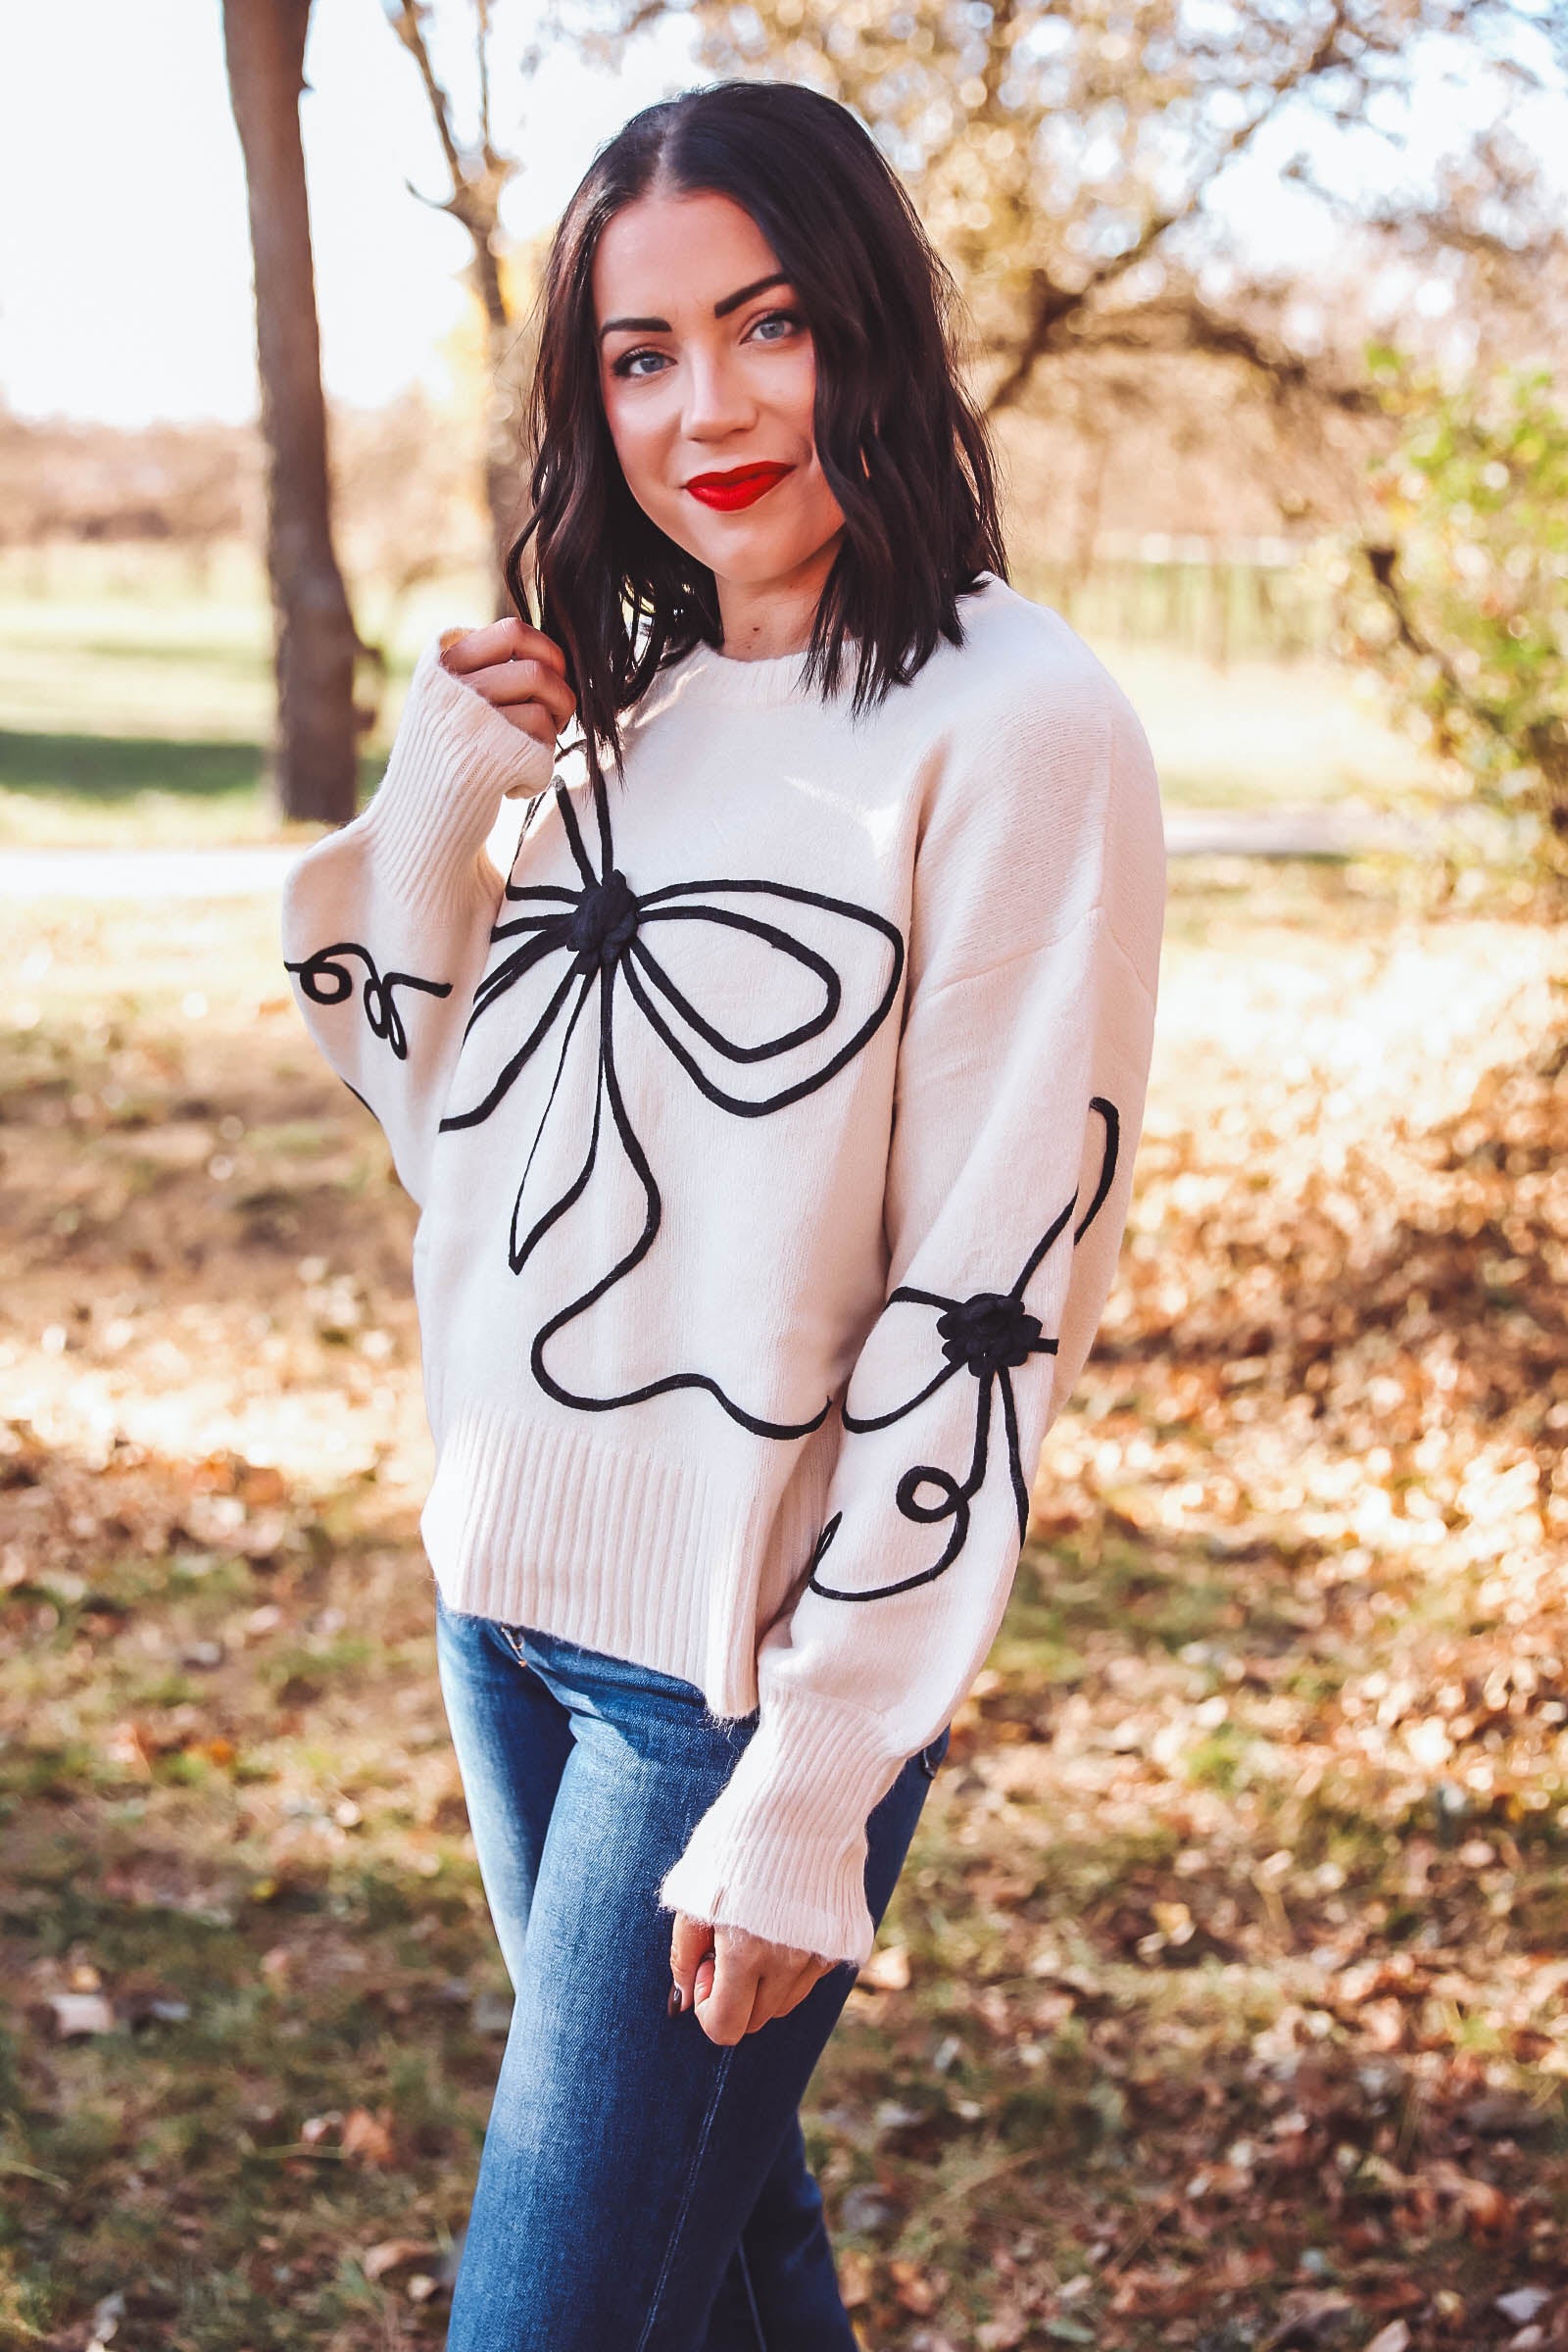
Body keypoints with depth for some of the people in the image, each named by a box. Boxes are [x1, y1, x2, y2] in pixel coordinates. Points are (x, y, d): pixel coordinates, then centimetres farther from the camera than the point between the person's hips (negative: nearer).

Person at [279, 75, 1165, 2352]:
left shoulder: (1015, 727, -14)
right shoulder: (621, 697, 7)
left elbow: (988, 1306, -17)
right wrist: (434, 801, -2)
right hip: (504, 1596, 7)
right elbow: (445, 1126, 14)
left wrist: (808, 1799, -18)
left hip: (757, 1655, -7)